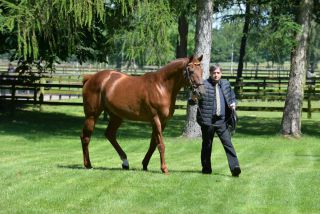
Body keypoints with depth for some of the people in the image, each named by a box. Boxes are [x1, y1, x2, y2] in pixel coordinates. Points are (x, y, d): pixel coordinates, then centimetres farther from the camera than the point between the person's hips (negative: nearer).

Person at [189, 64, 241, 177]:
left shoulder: (226, 84, 10)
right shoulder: (203, 85, -4)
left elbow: (232, 97, 25)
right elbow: (192, 101, -5)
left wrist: (233, 104, 3)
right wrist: (193, 100, -29)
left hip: (222, 121, 2)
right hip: (207, 121, -2)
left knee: (228, 143, -8)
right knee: (207, 145, 9)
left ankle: (234, 167, -15)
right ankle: (206, 168, 21)